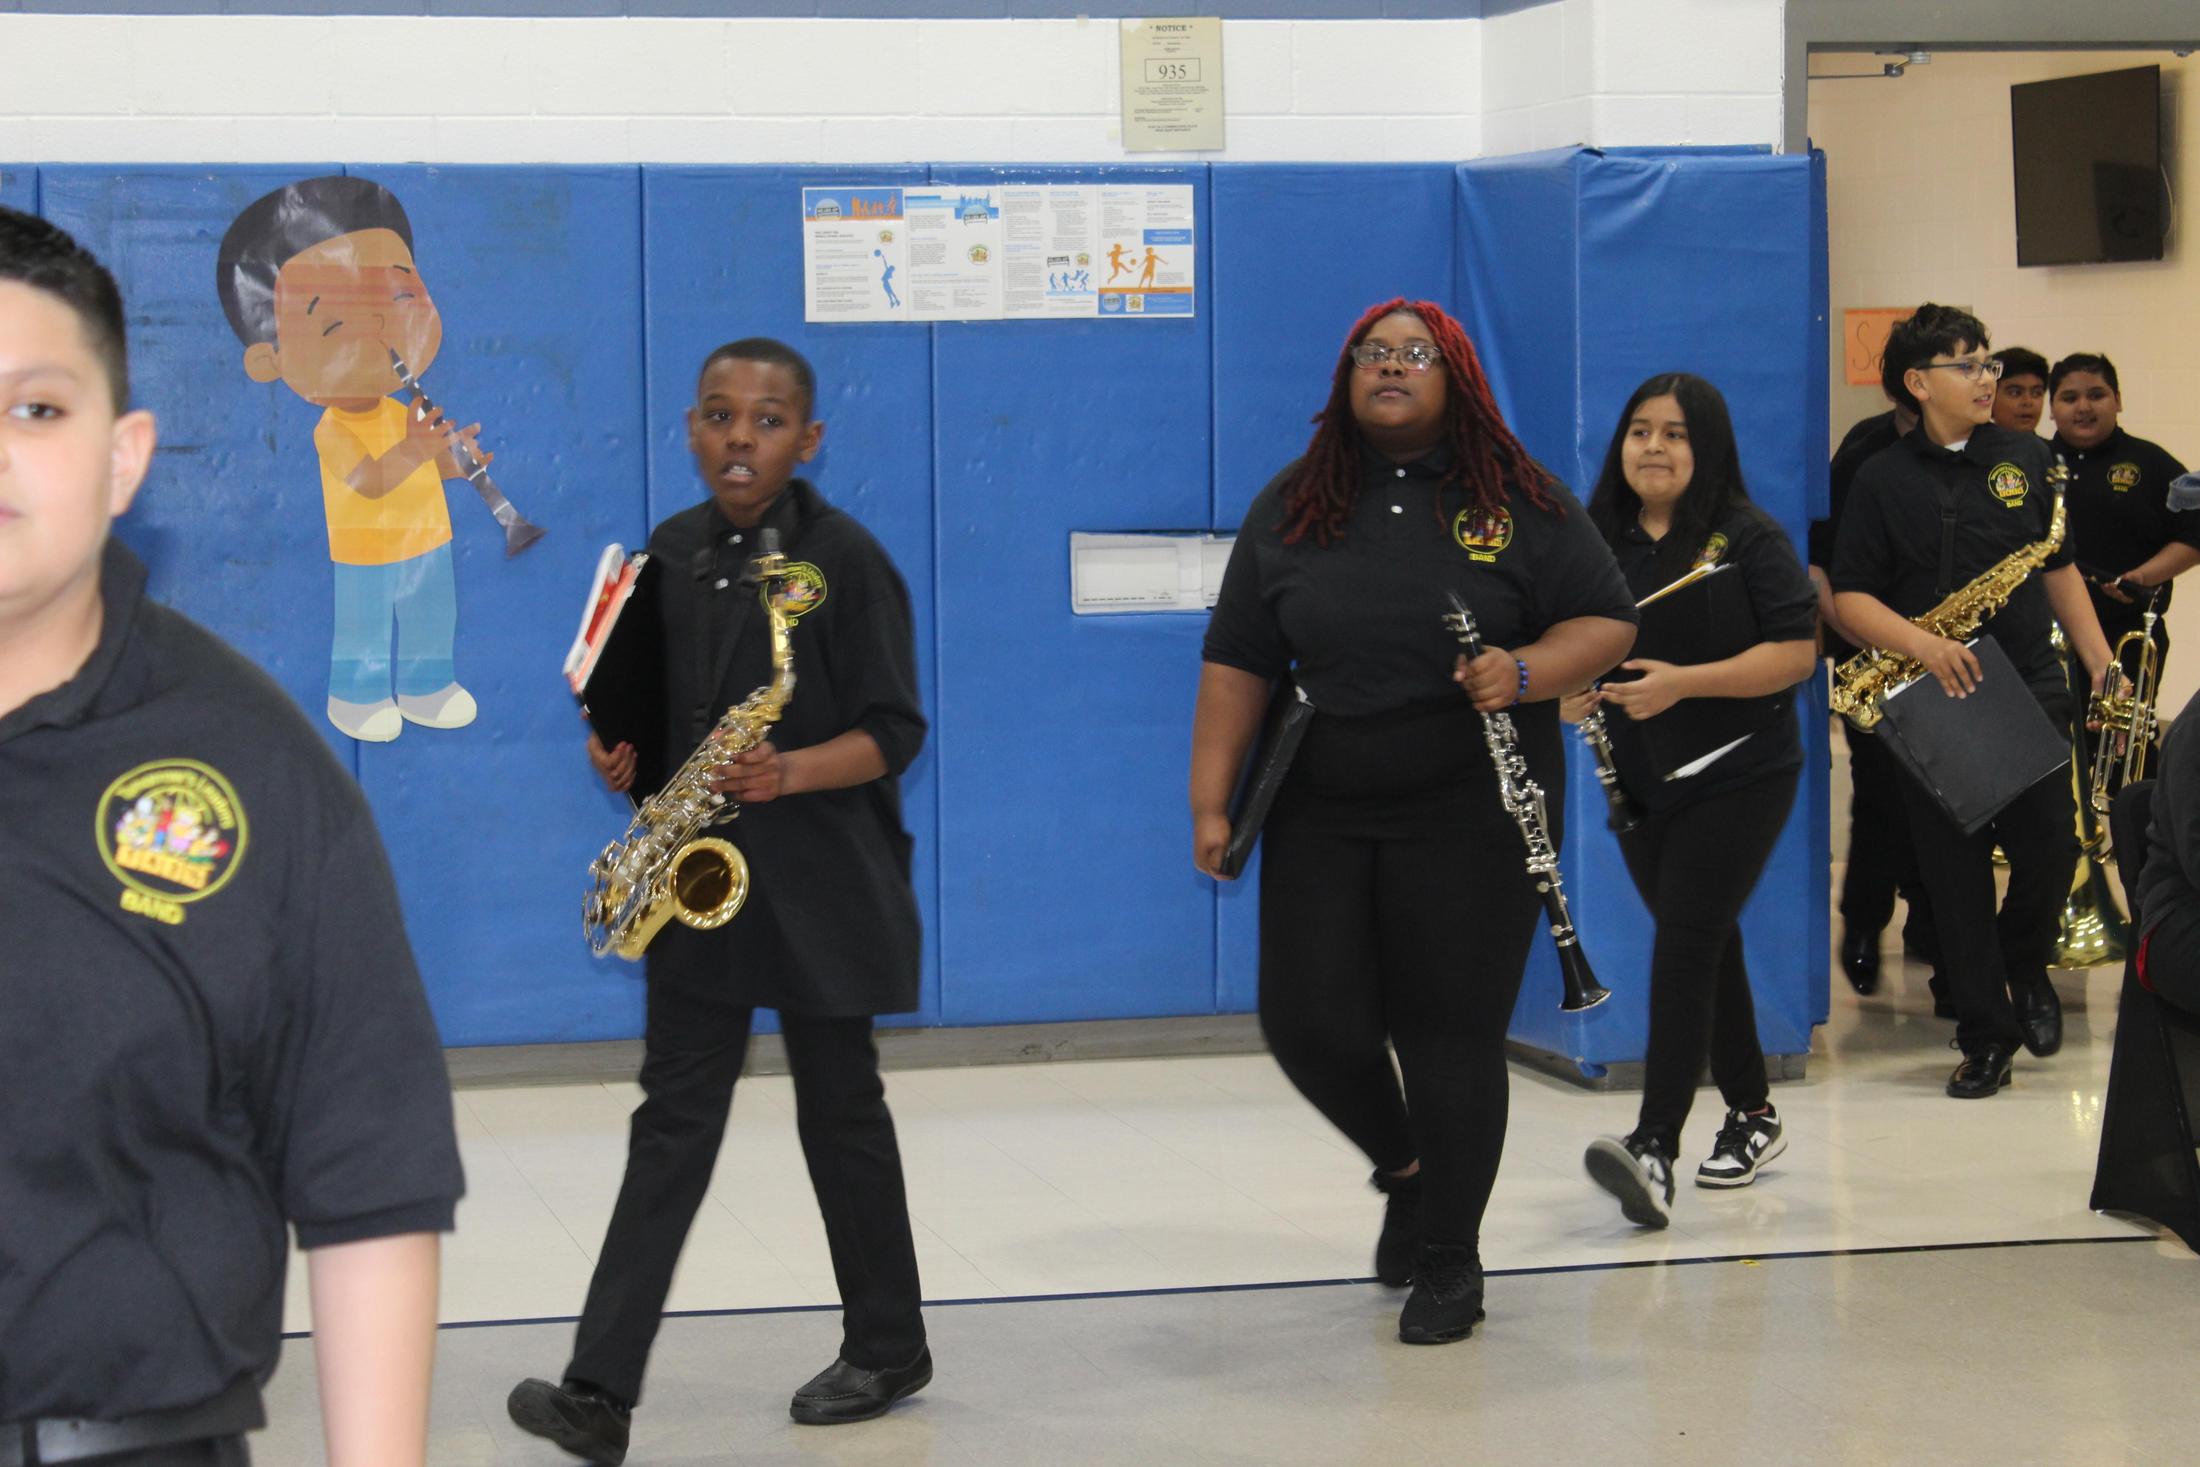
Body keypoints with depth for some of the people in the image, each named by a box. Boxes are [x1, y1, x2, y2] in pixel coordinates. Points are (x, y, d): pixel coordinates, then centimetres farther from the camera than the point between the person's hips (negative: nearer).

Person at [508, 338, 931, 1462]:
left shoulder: (844, 557, -9)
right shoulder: (670, 553, 7)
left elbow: (893, 730, -10)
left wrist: (791, 771, -26)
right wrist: (618, 746, -2)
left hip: (820, 882, -4)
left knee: (838, 1107, 8)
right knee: (674, 1115, 1)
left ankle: (887, 1348, 26)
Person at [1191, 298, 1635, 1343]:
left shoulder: (1520, 502, 2)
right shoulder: (1292, 508, 7)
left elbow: (1609, 624, 1)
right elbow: (1238, 663, 7)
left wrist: (1524, 674, -18)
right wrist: (1211, 799, 0)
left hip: (1471, 817, -2)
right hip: (1322, 816, 3)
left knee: (1451, 1036, -1)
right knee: (1309, 1024, -2)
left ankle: (1448, 1259, 17)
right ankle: (1402, 1167, 30)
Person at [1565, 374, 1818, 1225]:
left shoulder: (1749, 538, -8)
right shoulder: (1597, 541, 5)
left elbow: (1798, 651, -14)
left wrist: (1683, 683, -23)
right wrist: (1566, 690, -13)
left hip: (1739, 776, -5)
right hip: (1640, 784, 5)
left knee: (1684, 939, -16)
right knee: (1706, 944, 14)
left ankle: (1655, 1150, -23)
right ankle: (1752, 1116, 30)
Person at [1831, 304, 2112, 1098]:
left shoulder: (2028, 459, 8)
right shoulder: (1883, 478, 1)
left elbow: (2059, 569, 15)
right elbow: (1850, 595, -3)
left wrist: (2100, 663, 7)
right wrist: (1922, 644, -19)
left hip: (2030, 691, 2)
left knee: (2050, 850, -7)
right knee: (1956, 875, 1)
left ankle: (2026, 964, 24)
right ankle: (1986, 1034, 12)